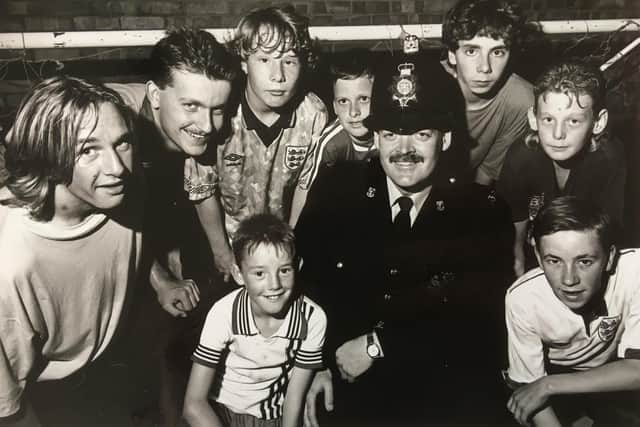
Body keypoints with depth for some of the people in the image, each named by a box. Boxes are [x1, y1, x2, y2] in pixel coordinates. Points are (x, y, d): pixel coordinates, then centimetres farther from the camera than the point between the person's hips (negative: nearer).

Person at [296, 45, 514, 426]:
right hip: (351, 395, -1)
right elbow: (302, 278, 4)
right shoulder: (335, 188, 0)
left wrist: (377, 345, -13)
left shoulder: (486, 212, -3)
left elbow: (479, 319, -9)